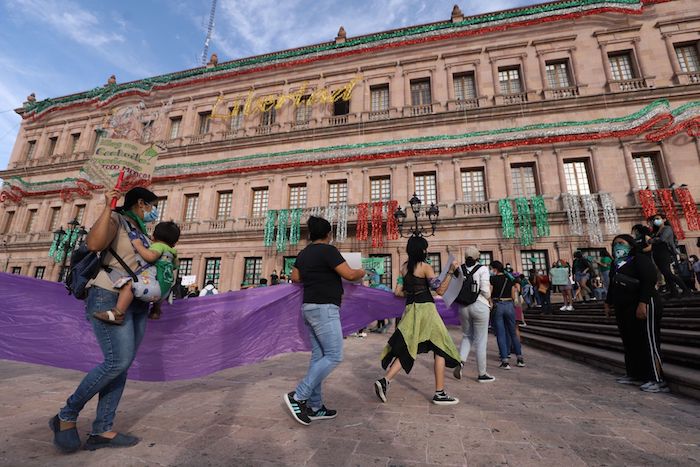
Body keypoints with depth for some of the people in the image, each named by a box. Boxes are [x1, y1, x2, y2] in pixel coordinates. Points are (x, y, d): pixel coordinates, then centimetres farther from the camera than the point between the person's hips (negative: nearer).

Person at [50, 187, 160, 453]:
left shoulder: (141, 231, 21)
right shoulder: (116, 220, -2)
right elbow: (94, 244, -22)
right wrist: (107, 208, -20)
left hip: (136, 303, 8)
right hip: (110, 297, -8)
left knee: (121, 365, 3)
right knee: (118, 361, -16)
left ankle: (101, 431, 8)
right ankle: (66, 416, 5)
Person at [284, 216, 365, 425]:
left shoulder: (304, 253, 13)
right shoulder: (328, 250, -13)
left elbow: (295, 277, 23)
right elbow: (349, 275, -15)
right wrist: (362, 272, 5)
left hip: (310, 308, 9)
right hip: (324, 308, -9)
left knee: (318, 356, 11)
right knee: (334, 356, -4)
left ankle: (315, 407, 16)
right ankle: (298, 396, -3)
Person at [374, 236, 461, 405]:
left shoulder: (404, 267, 9)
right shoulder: (425, 267, -8)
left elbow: (398, 292, 9)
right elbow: (440, 290, -11)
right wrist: (451, 272, -10)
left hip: (410, 310, 6)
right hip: (425, 309, -6)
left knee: (406, 350, 11)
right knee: (440, 349, 7)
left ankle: (385, 380, -3)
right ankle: (439, 394, 11)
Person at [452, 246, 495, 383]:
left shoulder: (460, 269, 2)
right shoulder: (482, 269, -9)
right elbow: (485, 292, -13)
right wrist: (489, 292, 7)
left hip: (463, 306, 3)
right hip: (479, 306, -3)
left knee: (467, 336, 20)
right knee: (480, 341, 8)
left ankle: (460, 361, 0)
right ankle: (482, 374, 19)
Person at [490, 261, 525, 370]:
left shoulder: (492, 279, -6)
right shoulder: (509, 279, 7)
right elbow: (513, 296, 8)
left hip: (497, 306, -4)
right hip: (509, 305, 4)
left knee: (500, 335, 1)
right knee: (513, 333, 16)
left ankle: (505, 361, 0)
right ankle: (520, 359, 22)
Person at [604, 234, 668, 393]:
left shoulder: (640, 259, -7)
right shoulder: (616, 264, 17)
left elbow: (649, 281, -18)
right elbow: (612, 285, 23)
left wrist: (643, 303, -26)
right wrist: (608, 302, 22)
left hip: (643, 306, -9)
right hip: (622, 309, 9)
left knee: (648, 342, -5)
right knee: (629, 342, 12)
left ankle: (658, 380, 1)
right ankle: (635, 375, 21)